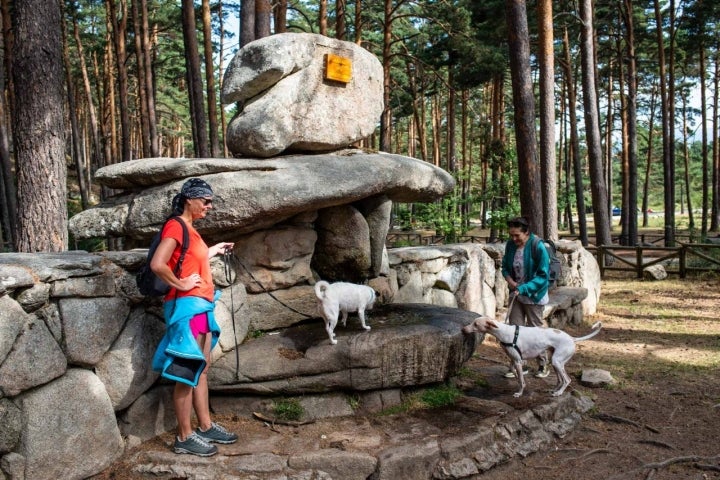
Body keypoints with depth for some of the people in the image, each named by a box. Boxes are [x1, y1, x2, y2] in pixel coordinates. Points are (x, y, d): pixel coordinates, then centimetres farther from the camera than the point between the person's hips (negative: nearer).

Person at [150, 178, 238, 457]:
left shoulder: (190, 229, 16)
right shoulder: (176, 226, -13)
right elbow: (157, 264, -25)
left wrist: (212, 252, 16)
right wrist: (180, 285, -15)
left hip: (201, 306, 10)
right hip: (187, 306, -10)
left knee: (201, 370, 15)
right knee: (187, 373, -3)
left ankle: (206, 427, 26)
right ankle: (184, 437, 7)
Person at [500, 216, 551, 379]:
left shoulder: (538, 247, -20)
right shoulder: (510, 245, -3)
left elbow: (543, 275, -19)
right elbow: (505, 266, 11)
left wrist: (524, 288, -27)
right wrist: (508, 278, -11)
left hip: (533, 296, -5)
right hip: (516, 294, 5)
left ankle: (543, 365, 24)